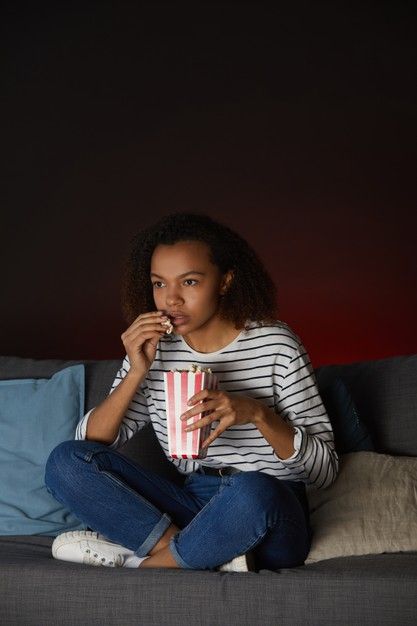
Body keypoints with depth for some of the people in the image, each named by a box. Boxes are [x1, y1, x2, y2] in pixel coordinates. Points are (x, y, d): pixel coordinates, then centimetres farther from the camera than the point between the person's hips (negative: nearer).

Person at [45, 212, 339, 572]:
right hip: (193, 506, 5)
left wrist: (256, 413, -26)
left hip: (271, 518, -4)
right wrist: (136, 373, -13)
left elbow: (325, 470, -10)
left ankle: (145, 562, -12)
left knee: (251, 491, -40)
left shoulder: (274, 345, -8)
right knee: (66, 461, -12)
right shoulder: (152, 348, 4)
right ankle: (216, 554, -19)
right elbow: (90, 444, 0)